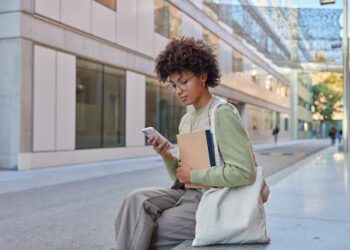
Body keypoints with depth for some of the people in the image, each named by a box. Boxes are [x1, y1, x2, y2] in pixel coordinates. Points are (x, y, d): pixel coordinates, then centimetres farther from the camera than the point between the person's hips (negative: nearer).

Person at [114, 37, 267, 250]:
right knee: (137, 199, -16)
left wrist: (193, 175, -16)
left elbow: (244, 172, -23)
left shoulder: (222, 114, -14)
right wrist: (167, 156, -7)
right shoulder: (186, 120, 11)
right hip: (190, 195, 7)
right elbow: (181, 177, 13)